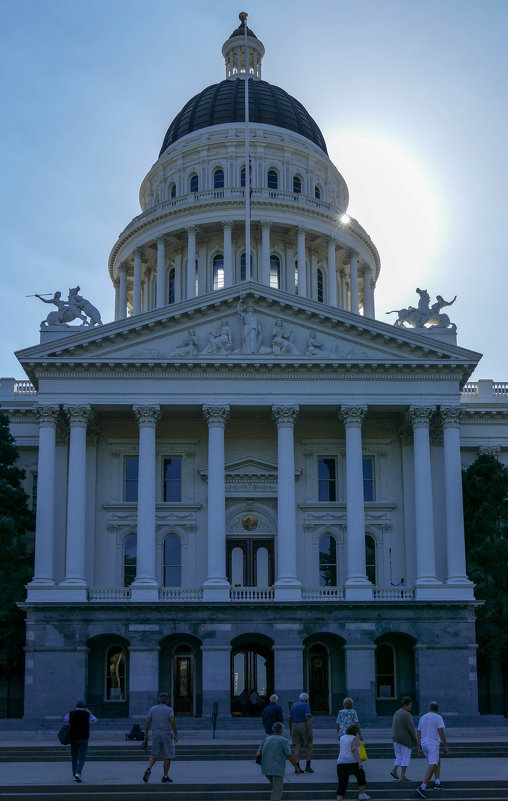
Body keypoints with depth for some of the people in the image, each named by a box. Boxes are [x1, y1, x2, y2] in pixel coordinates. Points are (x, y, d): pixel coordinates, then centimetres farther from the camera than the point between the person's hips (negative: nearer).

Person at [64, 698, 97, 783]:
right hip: (83, 739, -2)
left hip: (73, 738, 2)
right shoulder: (87, 715, -6)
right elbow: (95, 720, 15)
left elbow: (65, 719, 20)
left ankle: (75, 774, 21)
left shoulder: (71, 714, -2)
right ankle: (78, 773, -19)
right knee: (82, 758, -1)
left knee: (74, 757, 16)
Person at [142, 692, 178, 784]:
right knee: (167, 756, 6)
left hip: (155, 735, 3)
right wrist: (176, 735, -12)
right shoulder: (169, 710, -5)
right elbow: (172, 722, -16)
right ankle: (165, 776, 7)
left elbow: (148, 722, 1)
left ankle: (148, 769, -11)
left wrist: (146, 734, 8)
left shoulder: (153, 709, 5)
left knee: (154, 755, 13)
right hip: (167, 735, -3)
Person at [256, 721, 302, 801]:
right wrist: (297, 768, 5)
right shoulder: (284, 741, -4)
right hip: (277, 770, -6)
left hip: (266, 769, 6)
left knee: (276, 788, 28)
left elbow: (258, 754, 5)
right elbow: (290, 757, -8)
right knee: (277, 794, -5)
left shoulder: (266, 740, 11)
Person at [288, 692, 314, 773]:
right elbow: (308, 718, -16)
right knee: (309, 746, 6)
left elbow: (290, 719, 13)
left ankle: (297, 768, -1)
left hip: (295, 727, 5)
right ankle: (308, 766, 3)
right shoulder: (306, 705, -5)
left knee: (297, 748, 3)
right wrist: (310, 730, -18)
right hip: (304, 726, -5)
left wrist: (290, 730, 20)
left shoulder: (294, 705, 13)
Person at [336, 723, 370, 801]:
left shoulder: (342, 737, 16)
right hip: (352, 762, -5)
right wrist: (359, 762, -27)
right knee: (361, 775, 23)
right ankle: (361, 794, 29)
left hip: (340, 763, 5)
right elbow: (354, 750, -18)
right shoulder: (355, 739, -4)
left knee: (342, 786, 6)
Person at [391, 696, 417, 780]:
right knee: (406, 757, -1)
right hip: (405, 739, -8)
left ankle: (394, 770, -1)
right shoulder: (406, 714, -15)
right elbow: (410, 728, -17)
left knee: (399, 756, 15)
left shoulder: (397, 713, 12)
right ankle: (403, 775, -3)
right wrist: (415, 739, -8)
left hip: (396, 738, 8)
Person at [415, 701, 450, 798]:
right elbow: (441, 733, -12)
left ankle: (437, 783, 19)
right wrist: (446, 747, -7)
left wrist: (419, 748, 15)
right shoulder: (438, 718, -5)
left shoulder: (422, 718, 11)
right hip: (433, 744, -7)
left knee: (438, 761, 26)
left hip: (424, 744, 7)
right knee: (432, 767, -11)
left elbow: (418, 734, 11)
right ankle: (422, 788, -26)